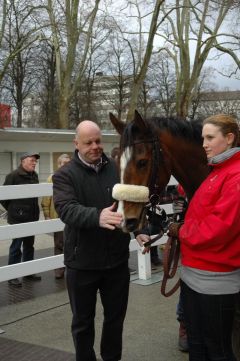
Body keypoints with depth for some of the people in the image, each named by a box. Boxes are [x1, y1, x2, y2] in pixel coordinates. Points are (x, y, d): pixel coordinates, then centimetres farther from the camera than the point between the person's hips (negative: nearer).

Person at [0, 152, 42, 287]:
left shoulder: (34, 176, 8)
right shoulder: (13, 176, -12)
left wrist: (34, 210, 9)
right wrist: (13, 210, -1)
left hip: (32, 217, 7)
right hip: (18, 218, -7)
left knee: (29, 246, 15)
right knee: (16, 247, 0)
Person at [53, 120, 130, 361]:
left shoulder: (117, 169, 3)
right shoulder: (65, 175, -8)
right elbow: (67, 209, -24)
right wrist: (97, 216, -43)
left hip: (117, 258, 3)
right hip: (82, 261, -3)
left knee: (116, 315, 18)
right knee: (83, 320, 12)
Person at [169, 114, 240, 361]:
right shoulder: (216, 171, 13)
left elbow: (219, 227, -24)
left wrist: (181, 231, -11)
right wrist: (183, 229, 1)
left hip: (214, 280, -9)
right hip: (193, 273, 10)